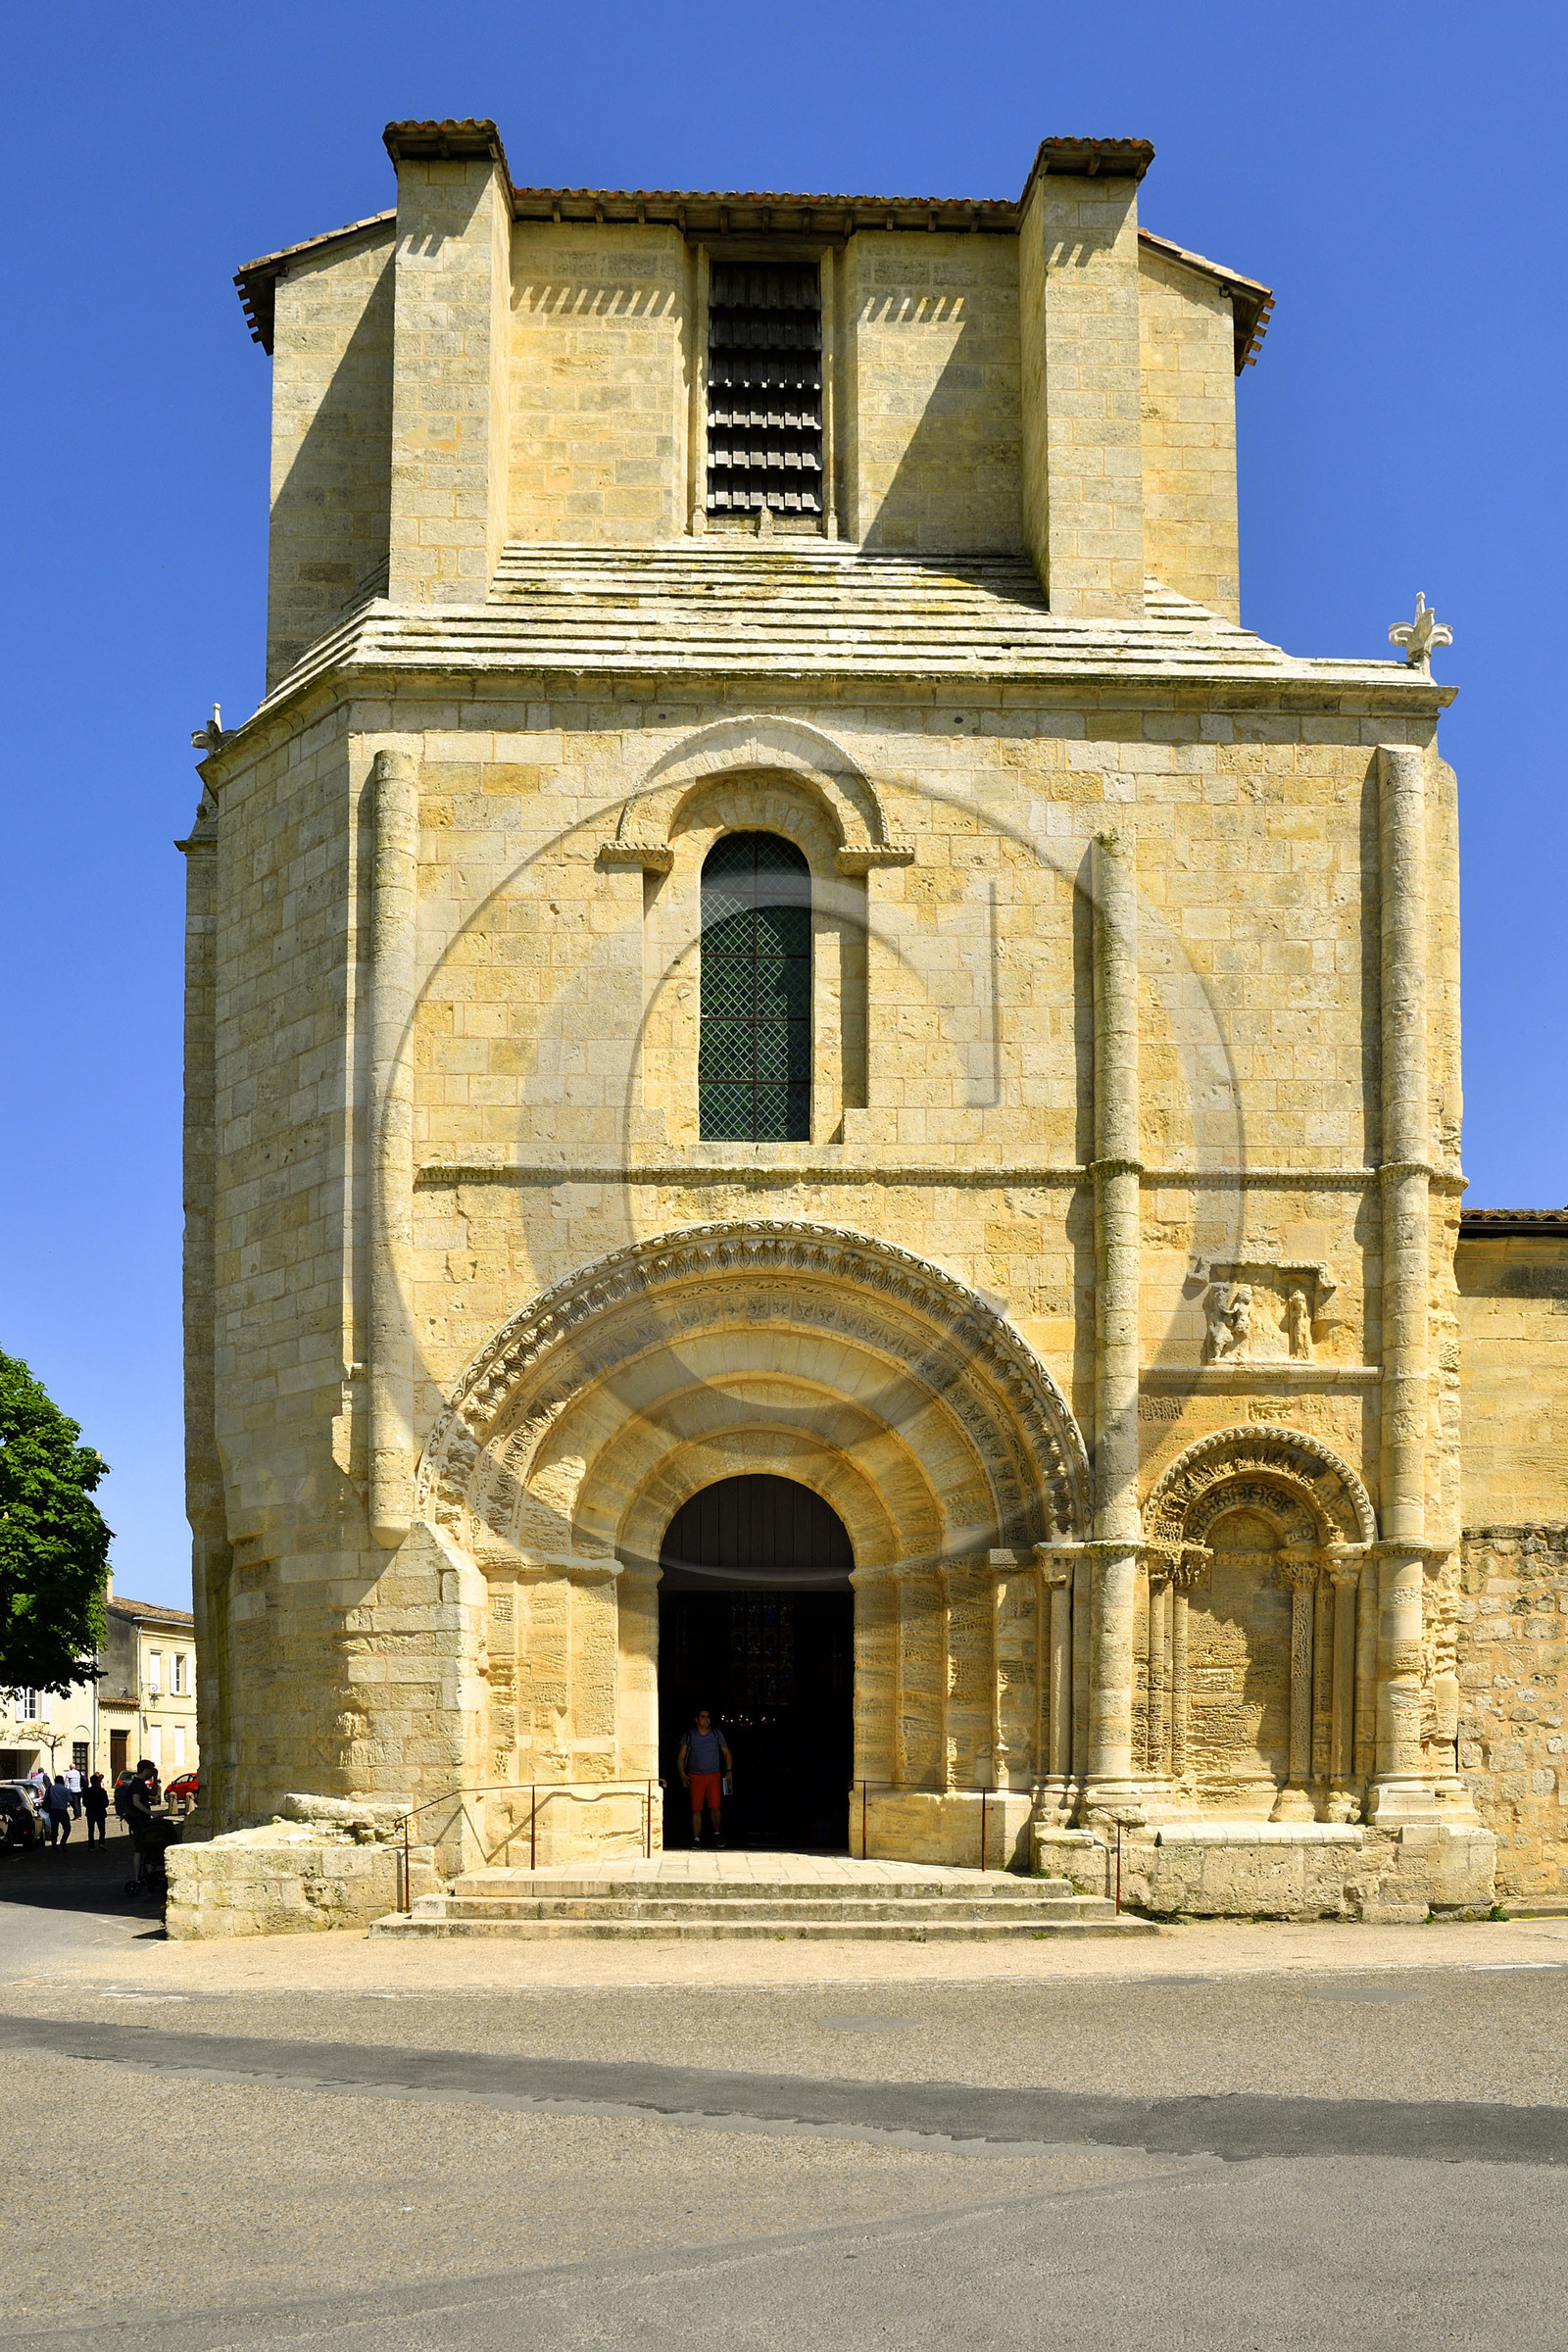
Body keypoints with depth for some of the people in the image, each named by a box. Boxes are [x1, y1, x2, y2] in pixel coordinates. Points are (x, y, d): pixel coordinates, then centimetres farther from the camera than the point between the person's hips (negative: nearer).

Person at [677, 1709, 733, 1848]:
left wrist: (729, 1771, 4)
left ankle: (717, 1834, 13)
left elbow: (727, 1753, 15)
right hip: (695, 1776, 0)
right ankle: (696, 1838, 1)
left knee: (715, 1807, -7)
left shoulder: (716, 1734, 6)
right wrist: (682, 1775, -9)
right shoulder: (689, 1735, 2)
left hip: (714, 1775, 0)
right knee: (696, 1809, -5)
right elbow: (681, 1757, 4)